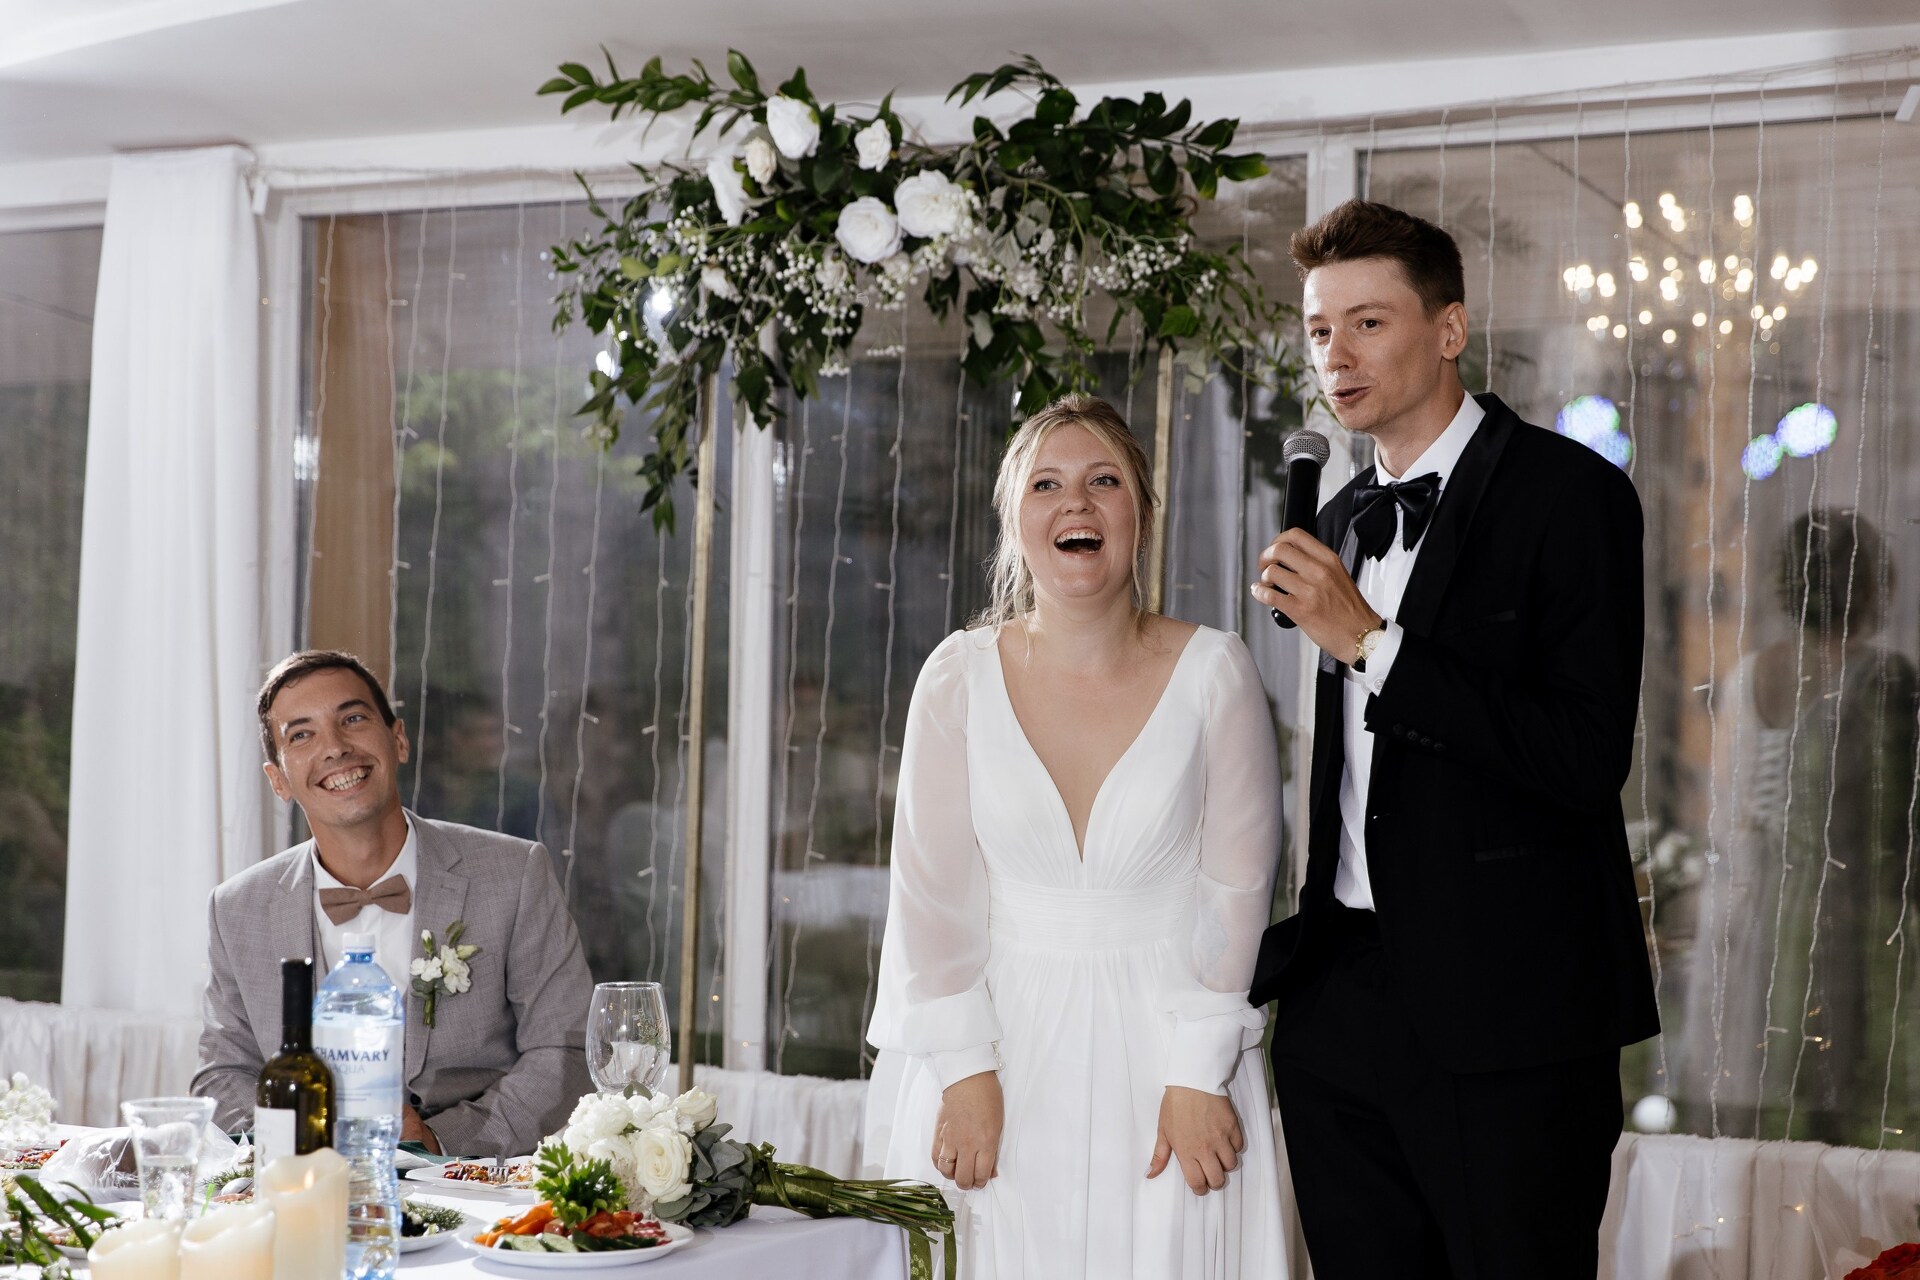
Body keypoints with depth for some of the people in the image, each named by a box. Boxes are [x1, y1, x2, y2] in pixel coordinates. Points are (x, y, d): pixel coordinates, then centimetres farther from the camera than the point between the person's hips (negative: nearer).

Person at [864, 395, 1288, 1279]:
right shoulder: (960, 676, -3)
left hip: (1164, 1036, -1)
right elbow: (933, 890, -1)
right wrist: (964, 1072, -5)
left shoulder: (1213, 674, -6)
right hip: (1003, 1040, 1)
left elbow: (1234, 891, -5)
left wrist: (1197, 1079, -7)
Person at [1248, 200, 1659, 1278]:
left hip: (1508, 1018, -6)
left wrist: (1368, 640, -18)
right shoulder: (1348, 518, 15)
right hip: (1341, 1008, 7)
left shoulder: (1568, 492, -7)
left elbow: (1588, 760, -19)